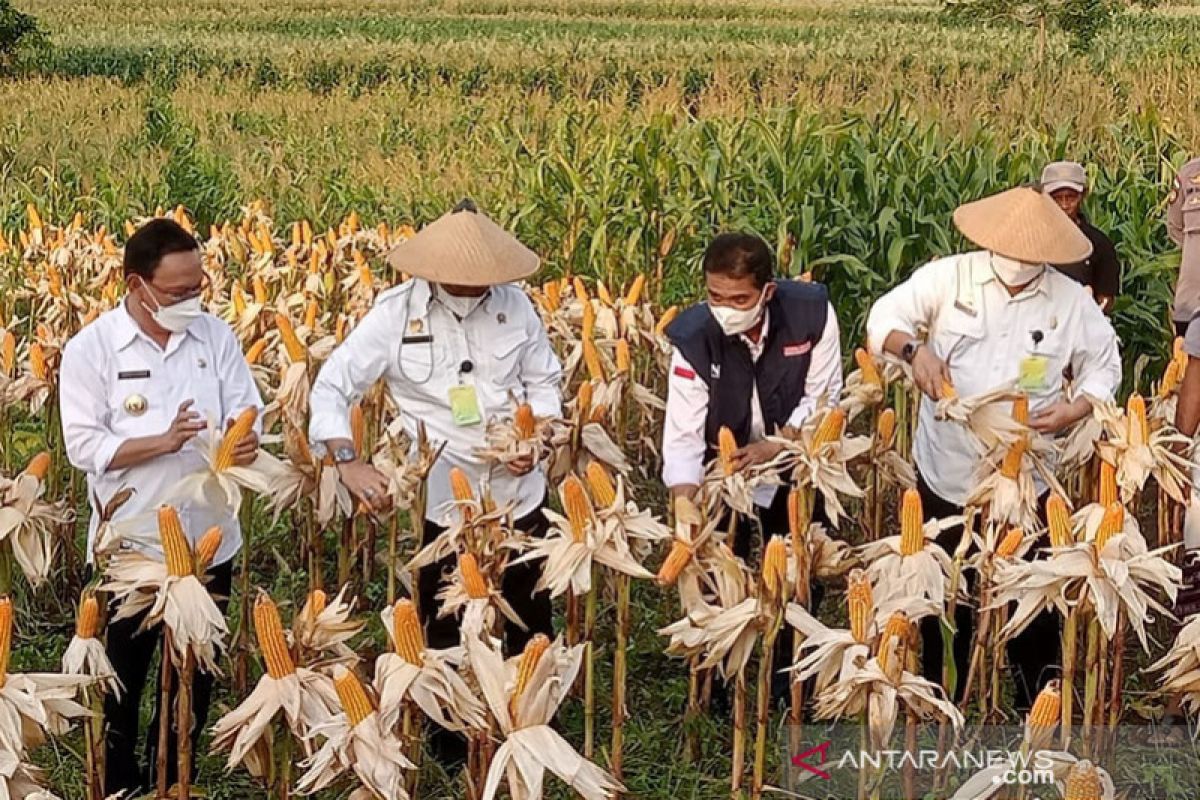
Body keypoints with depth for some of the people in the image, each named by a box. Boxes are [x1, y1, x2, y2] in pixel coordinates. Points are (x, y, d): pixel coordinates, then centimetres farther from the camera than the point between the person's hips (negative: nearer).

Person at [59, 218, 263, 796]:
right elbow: (84, 447, -13)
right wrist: (163, 442, -25)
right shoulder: (91, 350, -10)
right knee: (121, 676, 13)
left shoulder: (216, 335, -1)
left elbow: (245, 413, 1)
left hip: (209, 540, 3)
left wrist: (245, 440, -23)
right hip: (130, 546, -3)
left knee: (195, 673, 16)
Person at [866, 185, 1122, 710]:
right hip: (946, 471, 0)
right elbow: (884, 317, -5)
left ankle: (1037, 706, 30)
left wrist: (1078, 408, -15)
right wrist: (913, 348, -27)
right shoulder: (948, 277, -9)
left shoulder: (1071, 301, -5)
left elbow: (1105, 366, 5)